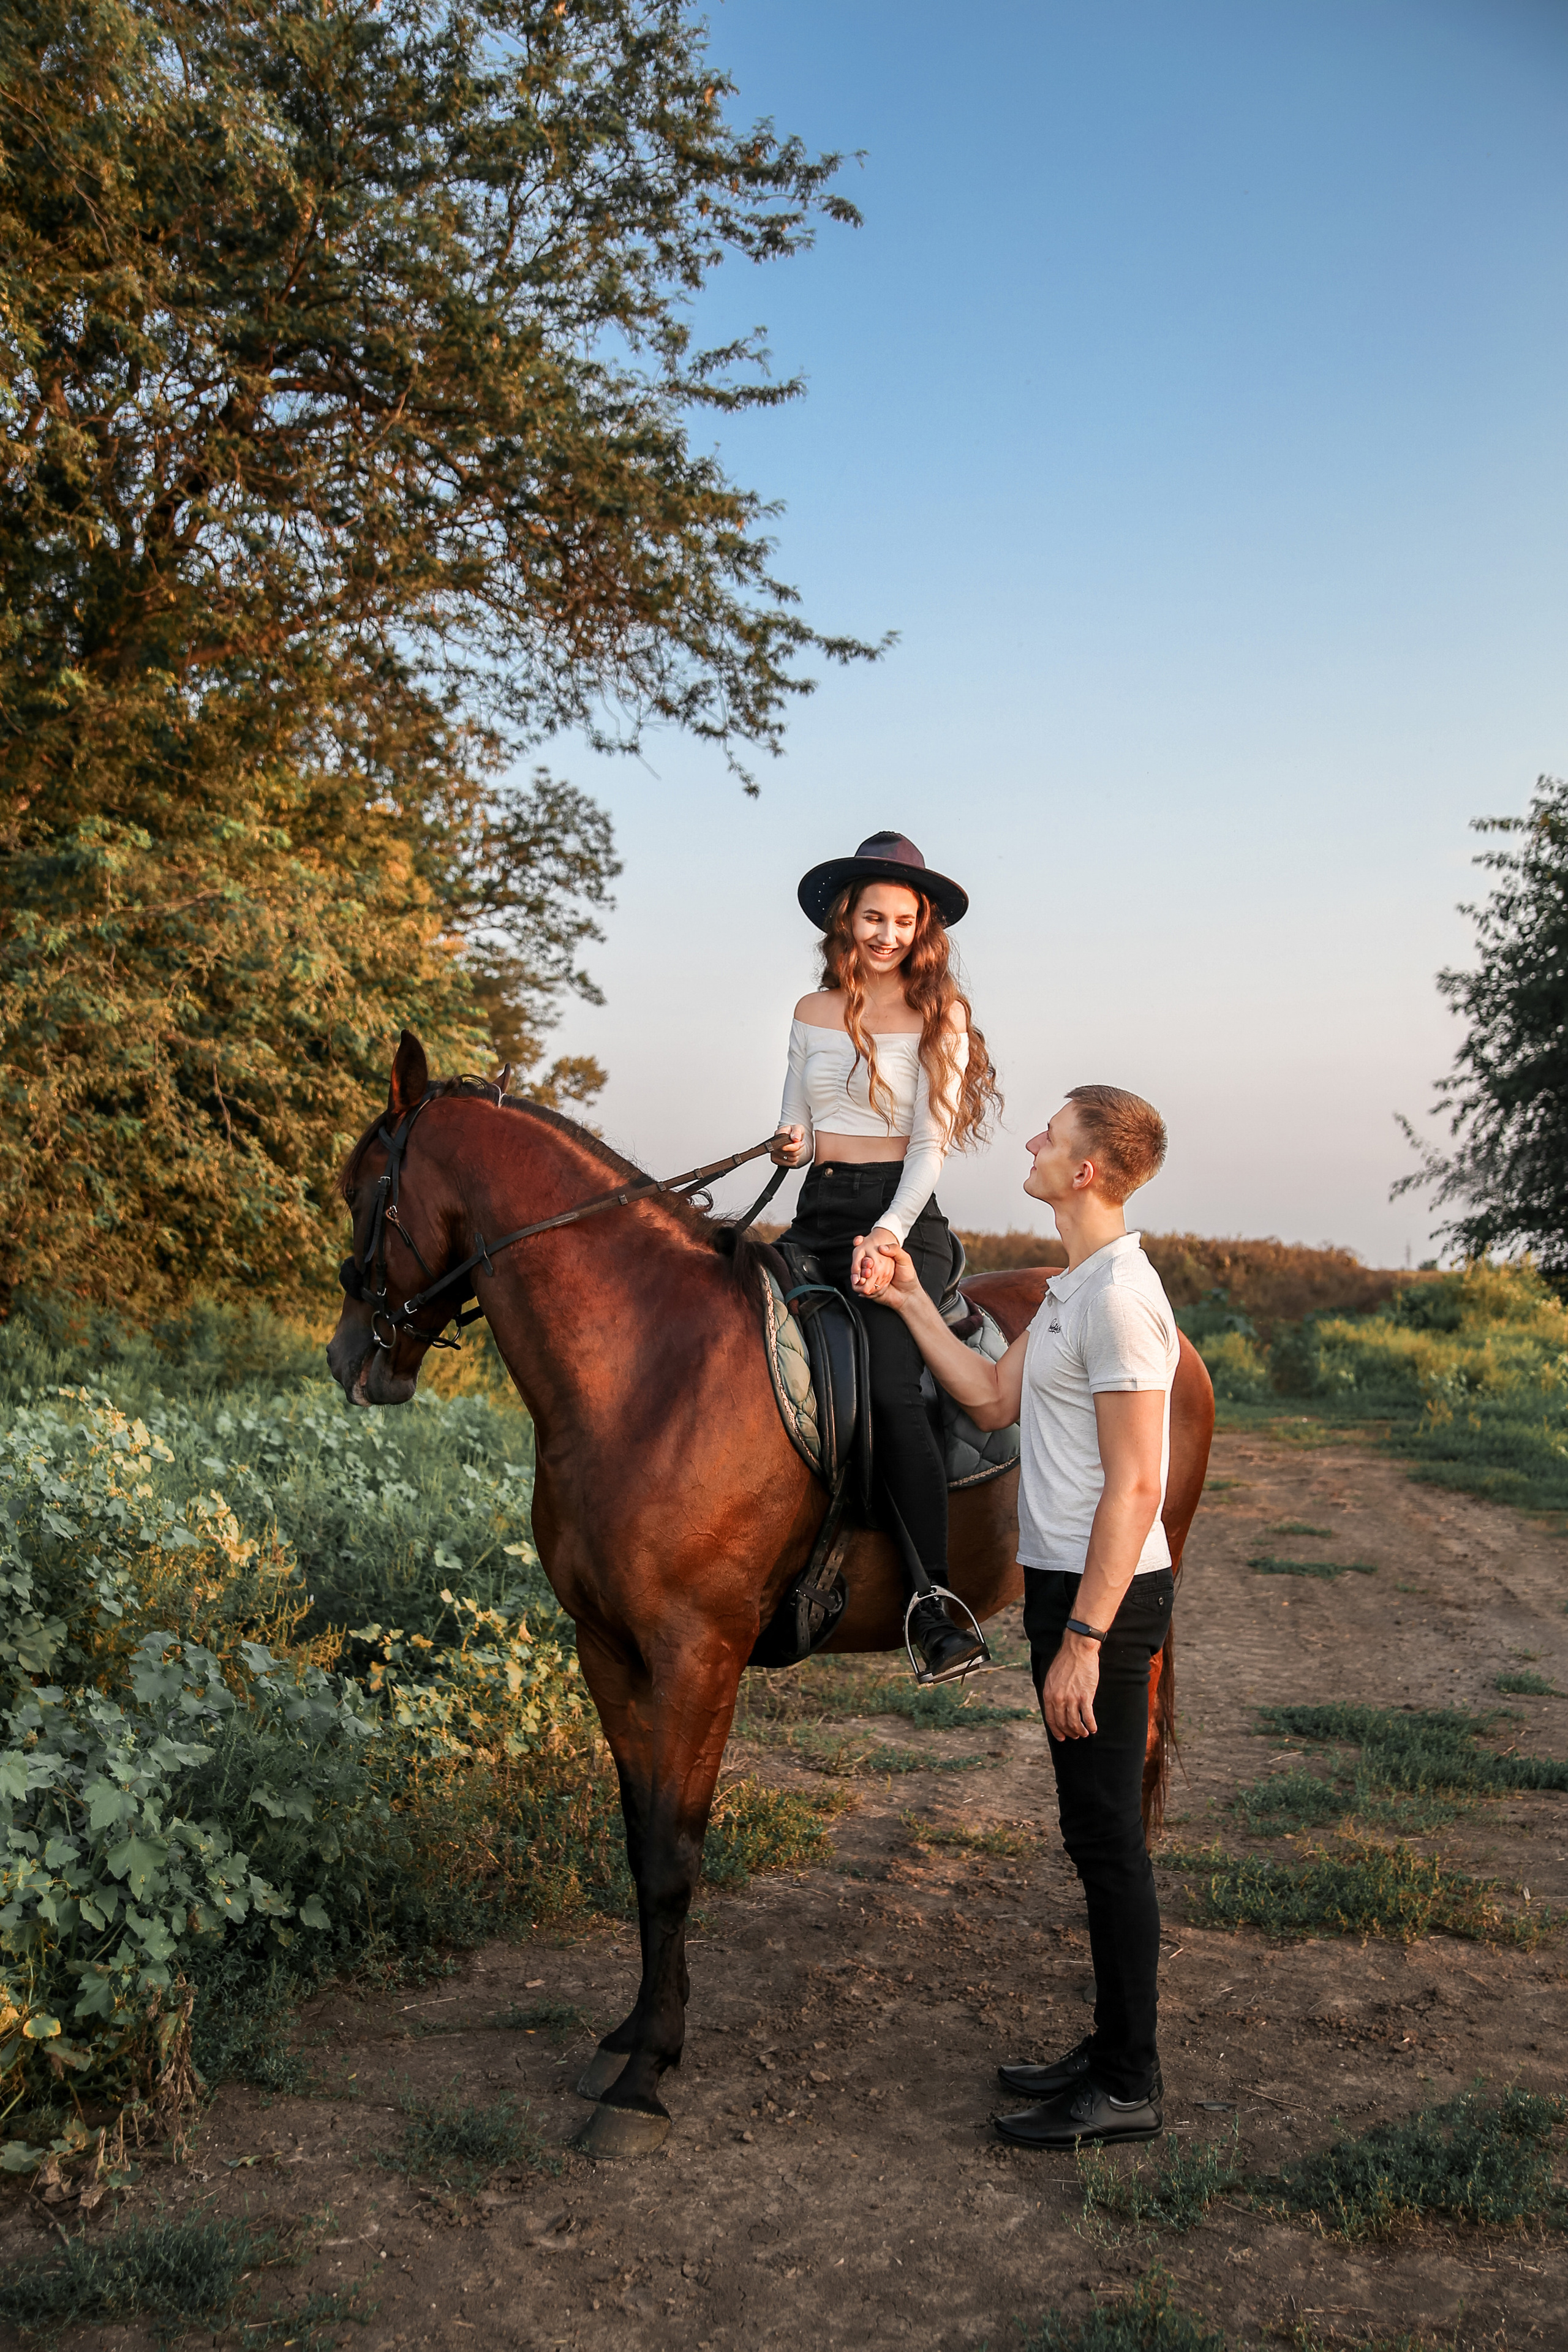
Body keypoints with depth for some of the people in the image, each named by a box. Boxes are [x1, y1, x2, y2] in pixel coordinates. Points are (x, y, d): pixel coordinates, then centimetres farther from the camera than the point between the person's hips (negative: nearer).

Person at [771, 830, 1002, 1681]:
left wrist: (889, 1234, -19)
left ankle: (934, 1603, -21)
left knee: (889, 1384, -24)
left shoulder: (941, 1016, 4)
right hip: (819, 1211, 5)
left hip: (903, 1213, -5)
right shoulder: (813, 1014, 15)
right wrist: (790, 1146, -7)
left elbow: (930, 1146, -5)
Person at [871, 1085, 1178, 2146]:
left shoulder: (1121, 1295, -19)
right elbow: (993, 1399, 19)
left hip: (1103, 1595, -10)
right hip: (1067, 1582, 10)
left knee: (1107, 1835, 0)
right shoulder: (1075, 1288, 13)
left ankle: (1129, 2089, 12)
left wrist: (1084, 1637, -22)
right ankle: (1115, 2048, 30)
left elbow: (1134, 1486, -22)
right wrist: (911, 1302, 15)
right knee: (1097, 1832, 17)